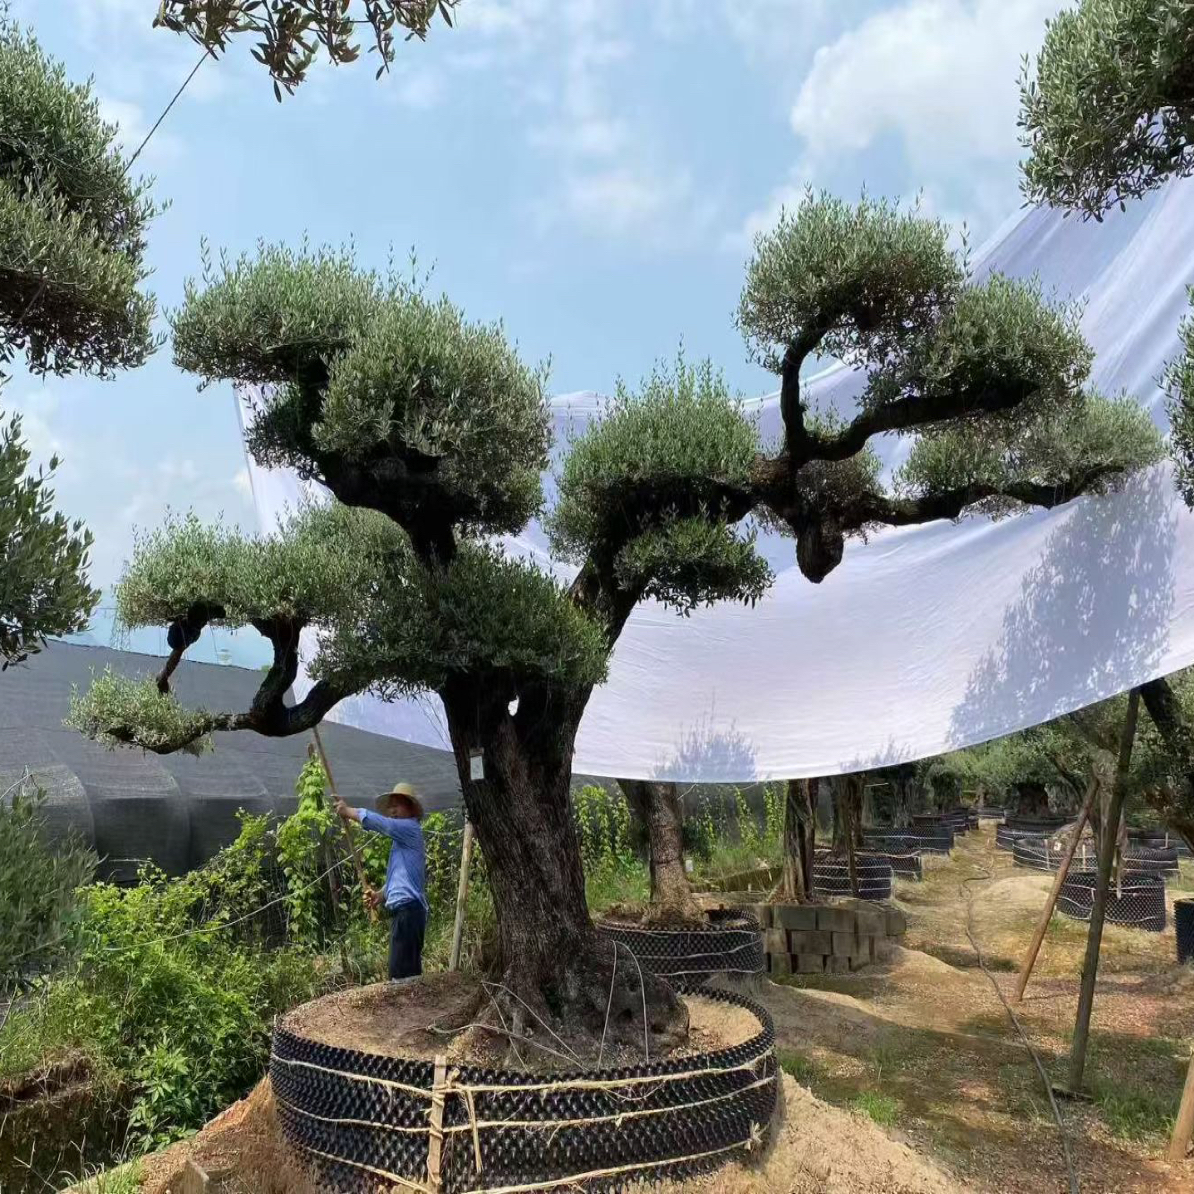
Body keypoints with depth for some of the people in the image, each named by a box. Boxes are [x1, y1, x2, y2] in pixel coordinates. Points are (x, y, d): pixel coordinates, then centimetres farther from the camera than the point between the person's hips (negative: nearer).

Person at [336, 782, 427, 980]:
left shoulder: (410, 829, -6)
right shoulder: (402, 836, 24)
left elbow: (376, 821, -14)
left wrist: (348, 811, 0)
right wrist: (382, 894, 12)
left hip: (408, 909, -10)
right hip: (403, 910, 10)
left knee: (401, 970, -15)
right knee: (409, 969, 10)